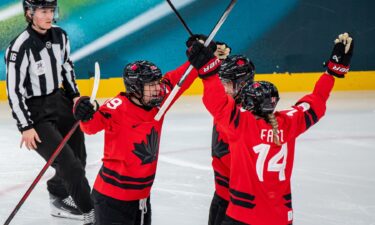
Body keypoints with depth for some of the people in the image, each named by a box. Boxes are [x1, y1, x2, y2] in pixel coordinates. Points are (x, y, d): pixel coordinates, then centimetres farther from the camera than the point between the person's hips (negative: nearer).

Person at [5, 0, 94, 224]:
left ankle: (59, 200, 35)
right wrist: (26, 127, -18)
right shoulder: (21, 47, -23)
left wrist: (75, 95, 9)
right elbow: (14, 90, -19)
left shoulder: (59, 35, -2)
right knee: (68, 164, -11)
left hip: (59, 101, 7)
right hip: (35, 112, -7)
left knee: (78, 157, 13)